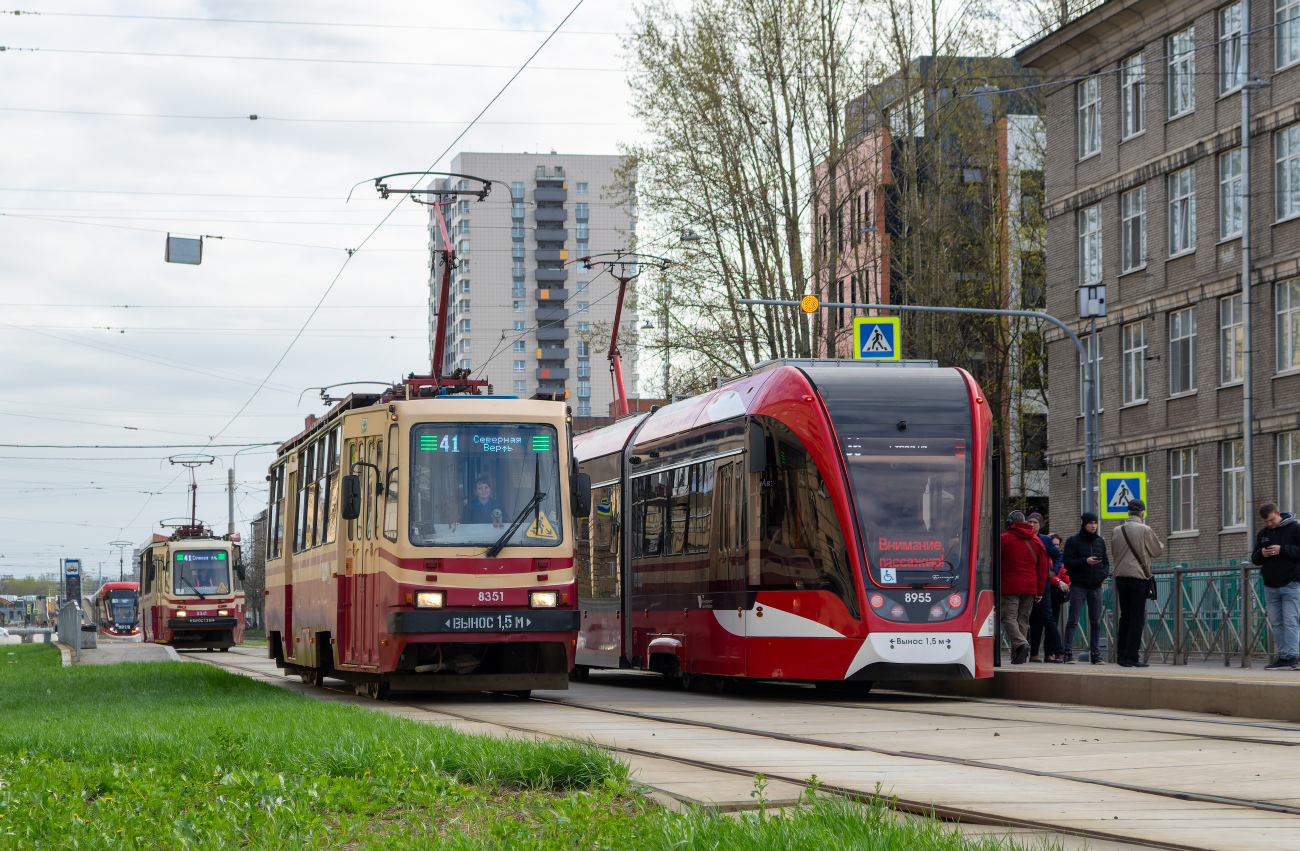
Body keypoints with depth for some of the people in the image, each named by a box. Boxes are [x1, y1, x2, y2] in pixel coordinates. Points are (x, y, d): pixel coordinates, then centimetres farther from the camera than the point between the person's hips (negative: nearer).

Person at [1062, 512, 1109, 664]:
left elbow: (1106, 561, 18)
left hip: (1096, 587, 4)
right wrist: (1085, 562, -20)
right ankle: (1068, 653, -3)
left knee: (1096, 622, 3)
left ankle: (1095, 653, 7)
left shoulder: (1100, 541, 14)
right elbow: (1068, 563, -6)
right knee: (1073, 620, -6)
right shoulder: (1073, 541, 0)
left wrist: (1104, 573, -2)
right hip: (1078, 586, -4)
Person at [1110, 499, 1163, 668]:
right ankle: (1131, 657, -6)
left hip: (1120, 576, 5)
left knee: (1125, 616, 13)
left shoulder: (1116, 531, 5)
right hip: (1138, 576, -5)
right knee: (1137, 618, -2)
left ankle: (1121, 655, 12)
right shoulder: (1145, 530, -9)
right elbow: (1158, 550, 0)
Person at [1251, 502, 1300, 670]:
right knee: (1276, 623, 5)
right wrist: (1261, 554, -6)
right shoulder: (1262, 534, 14)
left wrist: (1282, 550, -19)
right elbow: (1254, 559, 17)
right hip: (1270, 586, 6)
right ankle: (1282, 656, 8)